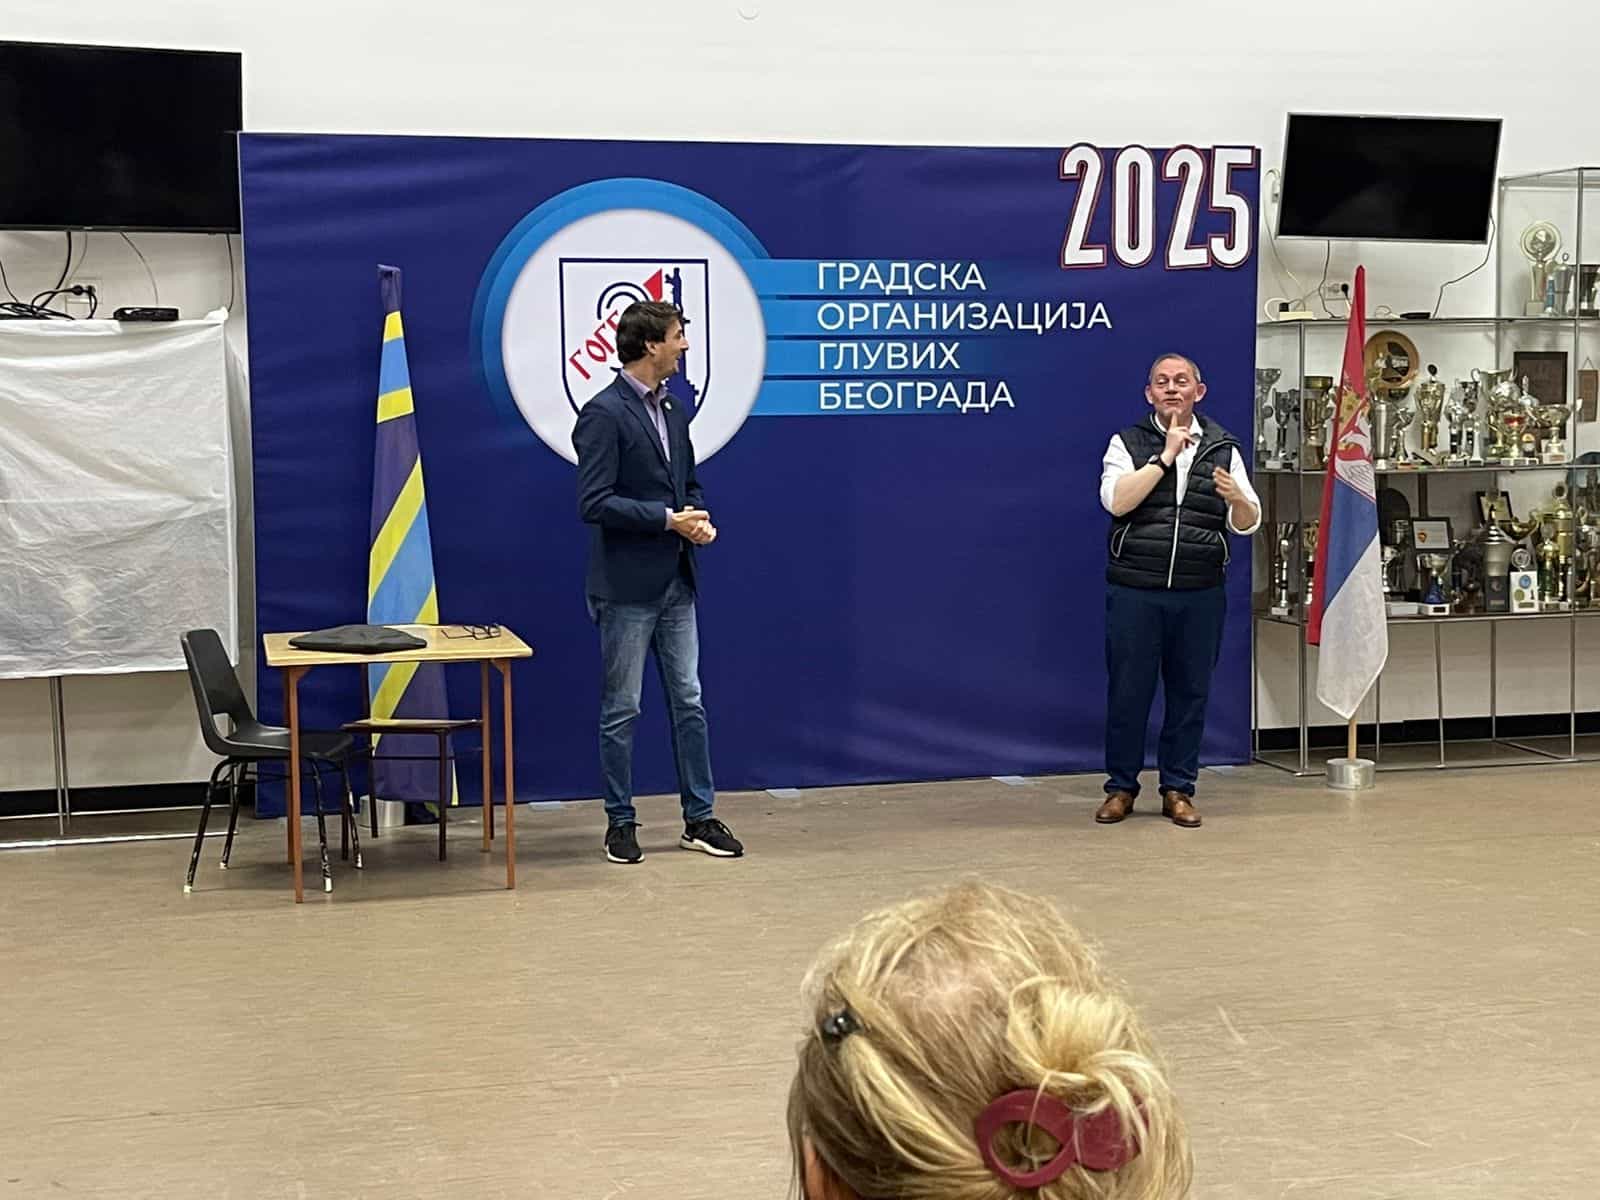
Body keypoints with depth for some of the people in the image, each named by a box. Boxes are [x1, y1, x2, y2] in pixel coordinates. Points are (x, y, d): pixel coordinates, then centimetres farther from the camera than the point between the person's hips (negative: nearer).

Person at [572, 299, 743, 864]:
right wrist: (668, 519, -18)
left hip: (676, 582, 8)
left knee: (689, 702, 9)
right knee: (621, 709, 3)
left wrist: (699, 520, 0)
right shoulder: (603, 414, -13)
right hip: (627, 585, -7)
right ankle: (621, 823, 13)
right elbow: (594, 503, -20)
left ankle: (699, 818, 17)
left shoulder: (672, 410, 12)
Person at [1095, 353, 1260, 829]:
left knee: (1190, 691, 7)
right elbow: (1116, 501, -13)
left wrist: (1235, 497, -19)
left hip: (1200, 595, 2)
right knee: (1127, 690, 3)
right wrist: (1165, 457, -14)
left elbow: (1248, 524, 4)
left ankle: (1178, 789, 17)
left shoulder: (1223, 448, 8)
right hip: (1134, 591, -2)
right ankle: (1121, 786, 16)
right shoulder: (1127, 444, 4)